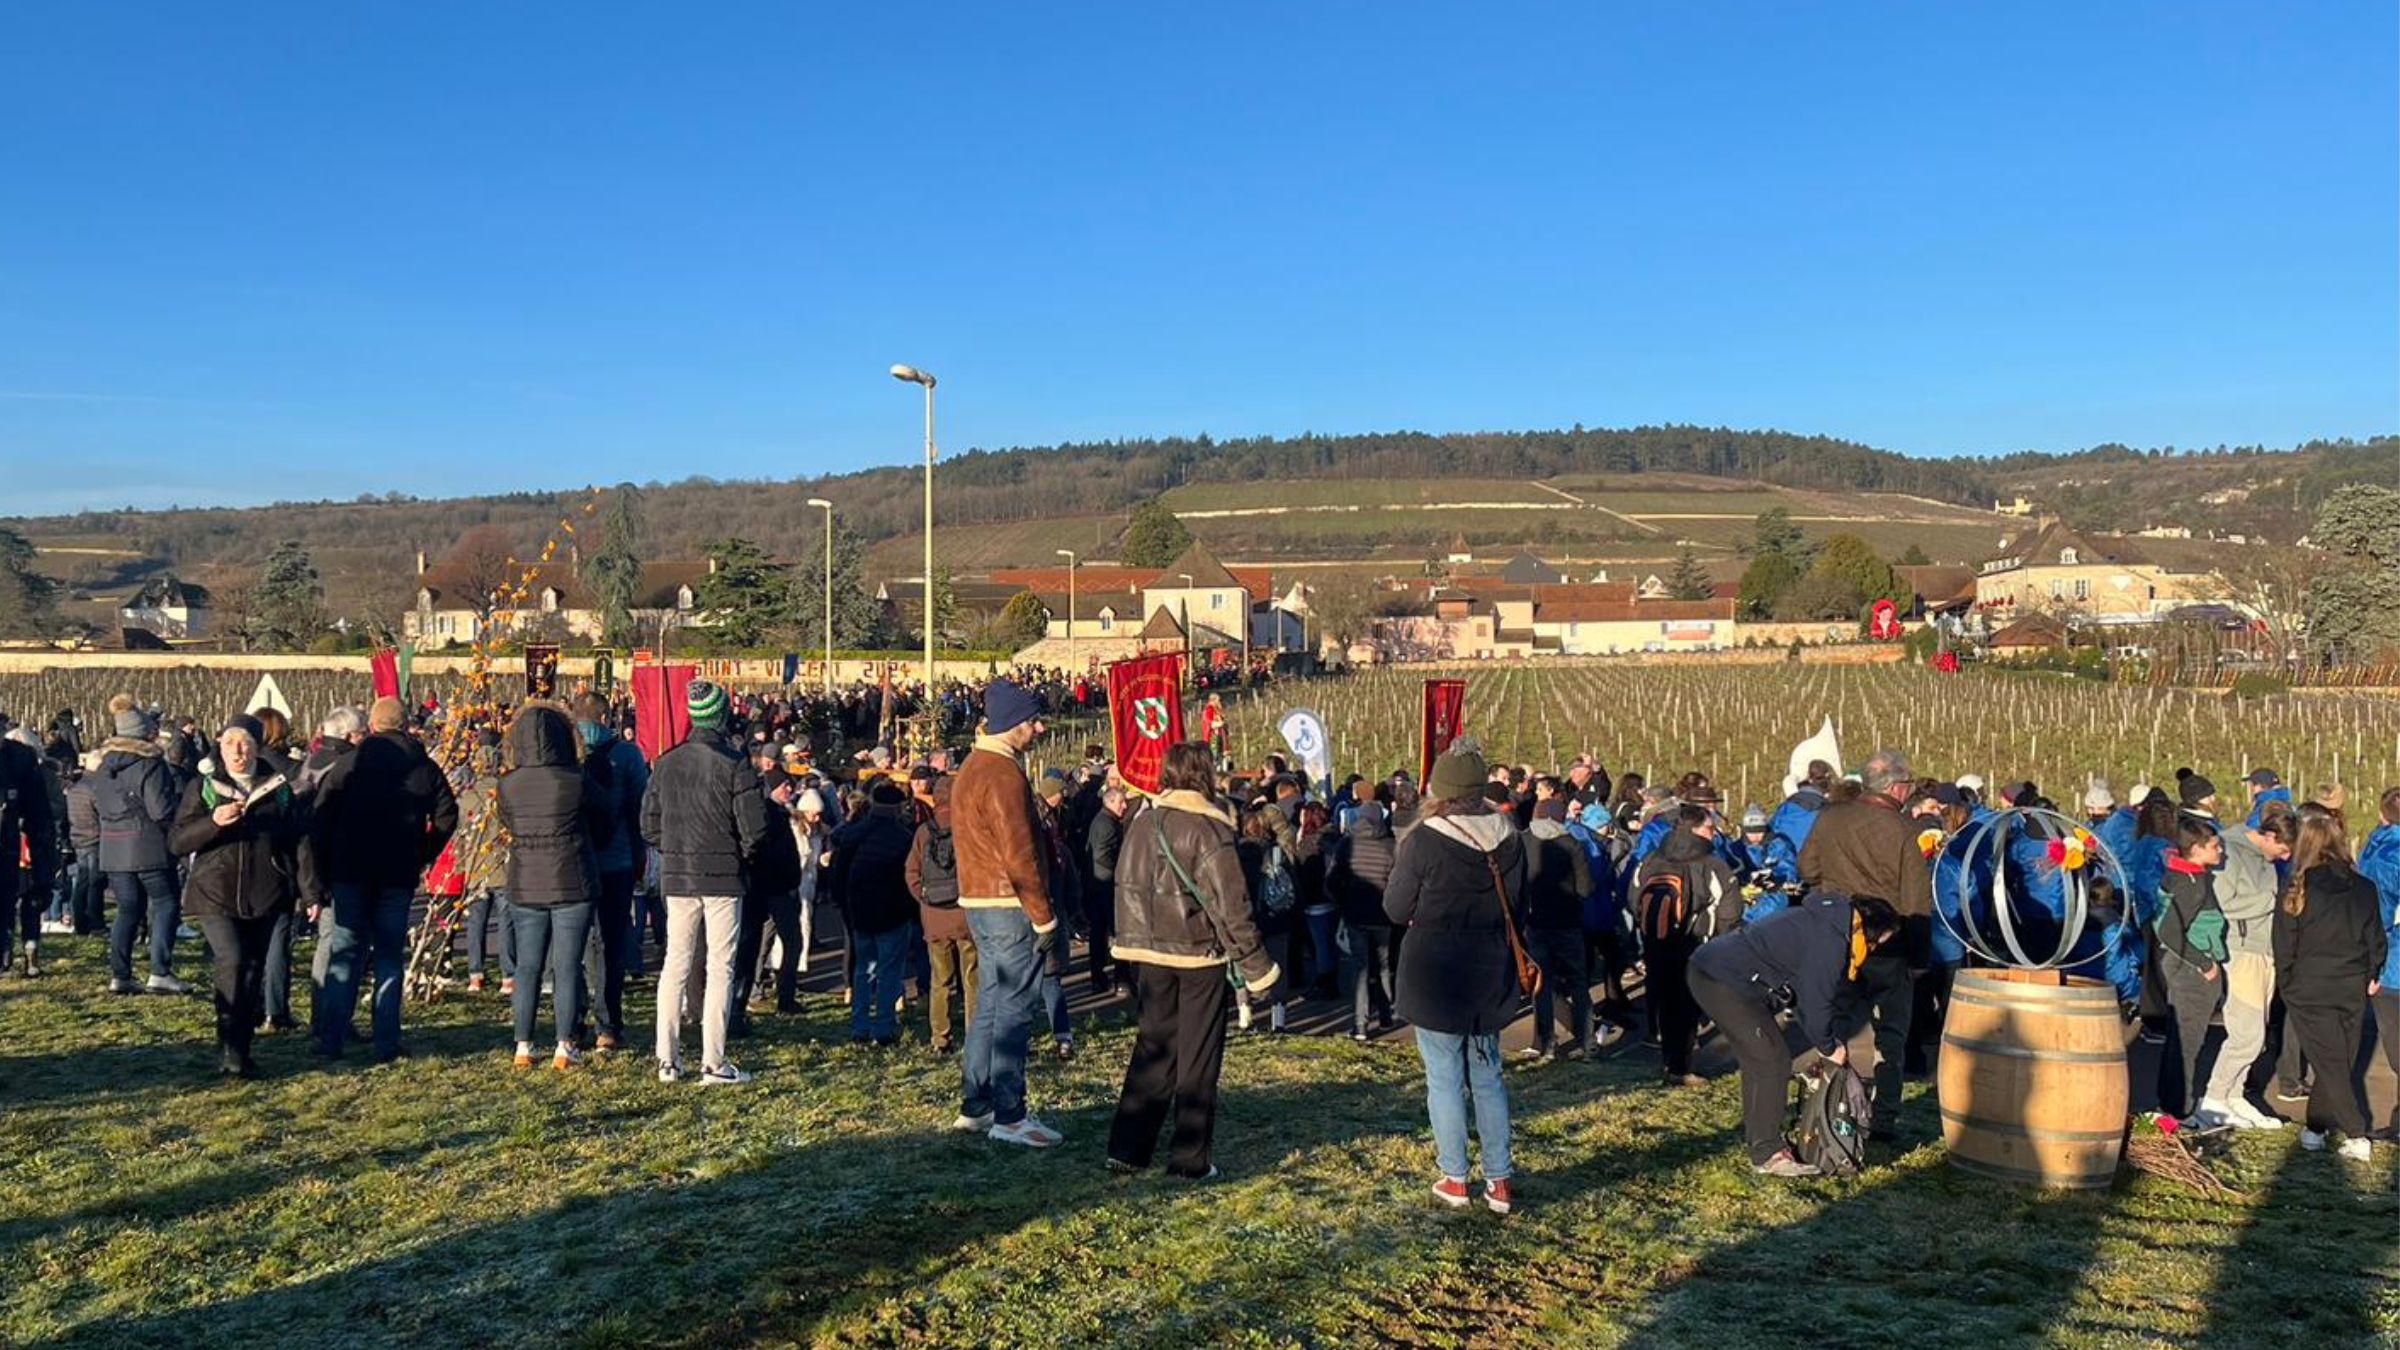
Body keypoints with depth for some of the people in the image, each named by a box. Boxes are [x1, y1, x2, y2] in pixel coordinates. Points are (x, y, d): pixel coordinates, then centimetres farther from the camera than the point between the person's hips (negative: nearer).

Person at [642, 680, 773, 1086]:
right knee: (720, 966, 1)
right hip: (724, 877, -4)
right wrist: (740, 855, 4)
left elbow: (649, 826, 6)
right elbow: (756, 828, -14)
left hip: (676, 877, 5)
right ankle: (713, 1063, 0)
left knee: (675, 964, 12)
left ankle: (668, 1059, 15)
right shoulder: (733, 767, -12)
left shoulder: (665, 765, 3)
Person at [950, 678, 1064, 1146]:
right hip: (1008, 904, -10)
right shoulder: (1003, 773, -17)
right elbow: (1019, 854, -20)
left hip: (979, 901, 10)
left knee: (991, 1003, 15)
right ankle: (1009, 1116, -1)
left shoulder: (972, 766, 16)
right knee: (1014, 1008, -5)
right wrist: (1044, 916, -14)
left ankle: (975, 1107, 22)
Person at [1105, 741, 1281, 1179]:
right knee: (1198, 1059, 5)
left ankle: (1127, 1149, 15)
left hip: (1151, 955, 6)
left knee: (1152, 1049, 14)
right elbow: (1229, 905, -16)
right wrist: (1258, 965, -9)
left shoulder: (1141, 823, 4)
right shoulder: (1208, 829, -15)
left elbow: (1126, 889, 9)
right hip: (1199, 956, -5)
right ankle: (1189, 1158, 9)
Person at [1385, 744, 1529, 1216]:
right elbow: (1517, 905, 10)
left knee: (1445, 1079, 7)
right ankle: (1498, 1181, 18)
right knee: (1487, 1077, 15)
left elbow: (1396, 910, -8)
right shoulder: (1509, 839, -3)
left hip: (1435, 976, -5)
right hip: (1492, 975, 5)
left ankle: (1455, 1179, 15)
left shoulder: (1424, 841, -17)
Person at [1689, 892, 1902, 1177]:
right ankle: (1767, 1154, 0)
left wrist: (1836, 1040, 18)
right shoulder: (1829, 941, -17)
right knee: (1773, 1059, -6)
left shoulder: (1826, 922, 15)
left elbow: (1823, 992, 22)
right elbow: (1815, 1002, -13)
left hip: (1708, 968, 11)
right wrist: (1829, 1048, 4)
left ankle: (1755, 1133, 31)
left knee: (1757, 1058, 20)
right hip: (1723, 981, -11)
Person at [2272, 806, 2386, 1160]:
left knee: (2330, 1064, 2)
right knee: (2340, 1062, 14)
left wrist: (2286, 985, 8)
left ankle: (2356, 1136, -4)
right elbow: (2377, 941, 6)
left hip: (2309, 991, -3)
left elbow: (2284, 946, -6)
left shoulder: (2297, 891, -12)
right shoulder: (2364, 889, -3)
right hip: (2352, 991, 3)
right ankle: (2317, 1126, 20)